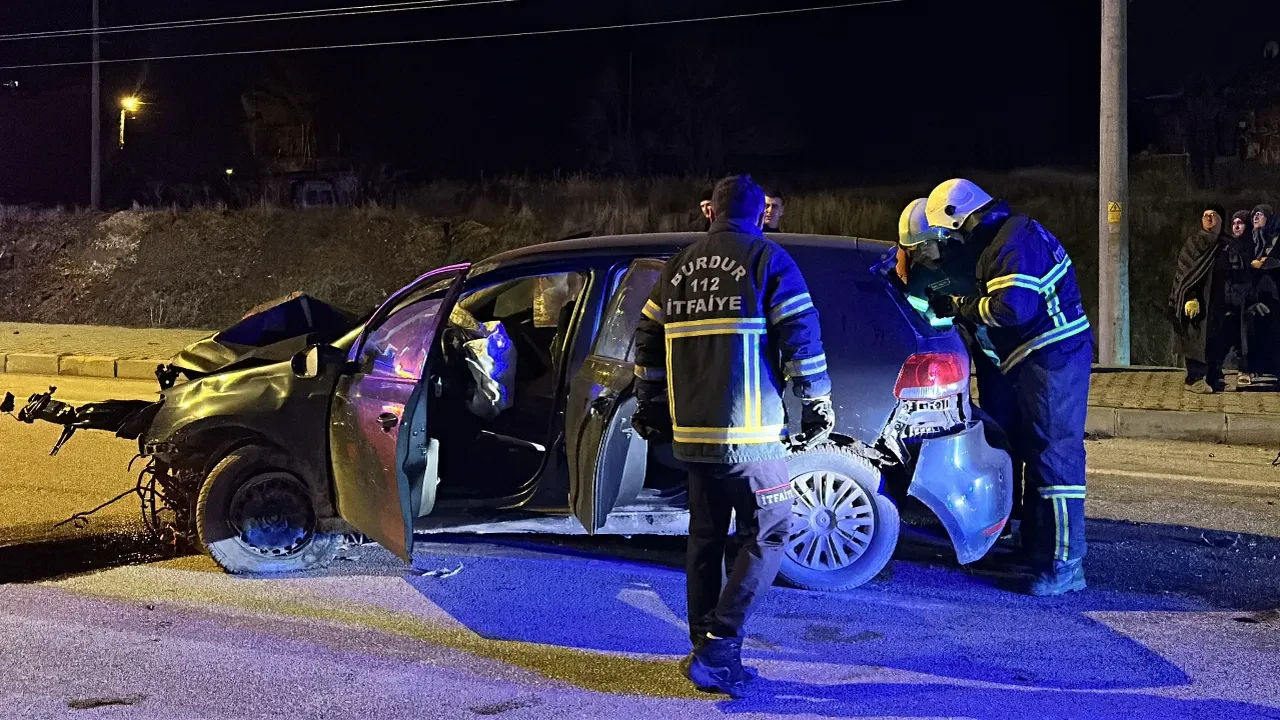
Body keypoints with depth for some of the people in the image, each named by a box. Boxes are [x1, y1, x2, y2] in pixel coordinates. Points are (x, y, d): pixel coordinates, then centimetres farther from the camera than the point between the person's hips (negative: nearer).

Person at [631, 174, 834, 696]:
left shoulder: (679, 266, 13)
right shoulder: (768, 260, -3)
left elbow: (648, 341, 16)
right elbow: (801, 338, -8)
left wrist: (650, 407, 24)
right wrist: (817, 404, 2)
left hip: (691, 432, 6)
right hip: (748, 433, -6)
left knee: (706, 537, 16)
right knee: (768, 536, 3)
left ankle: (706, 649, 17)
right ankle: (718, 649, -8)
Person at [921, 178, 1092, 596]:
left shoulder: (1015, 240, -17)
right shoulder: (994, 240, 15)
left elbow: (1011, 307, -27)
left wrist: (960, 308, -14)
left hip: (1053, 358, -11)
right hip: (1031, 359, 11)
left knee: (1055, 455, -11)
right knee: (1033, 451, 15)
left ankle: (1064, 565, -9)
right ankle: (1035, 548, 25)